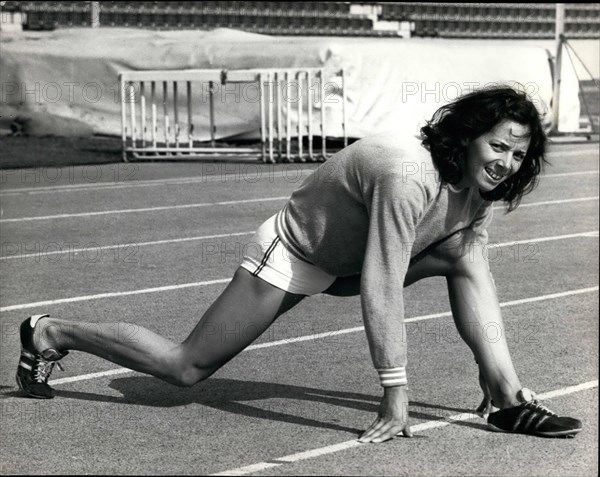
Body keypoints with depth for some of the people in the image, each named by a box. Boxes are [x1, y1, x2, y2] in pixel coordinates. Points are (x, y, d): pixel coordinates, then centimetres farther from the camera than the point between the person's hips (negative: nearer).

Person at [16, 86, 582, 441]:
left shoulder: (477, 184, -8)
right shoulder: (408, 176, -36)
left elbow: (478, 280, -2)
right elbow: (381, 291, -36)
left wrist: (496, 368, -6)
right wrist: (394, 398, -32)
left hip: (344, 260, 8)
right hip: (291, 254, -8)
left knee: (460, 258, -8)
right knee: (185, 367, -3)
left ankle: (507, 400, -3)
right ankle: (51, 333, 15)